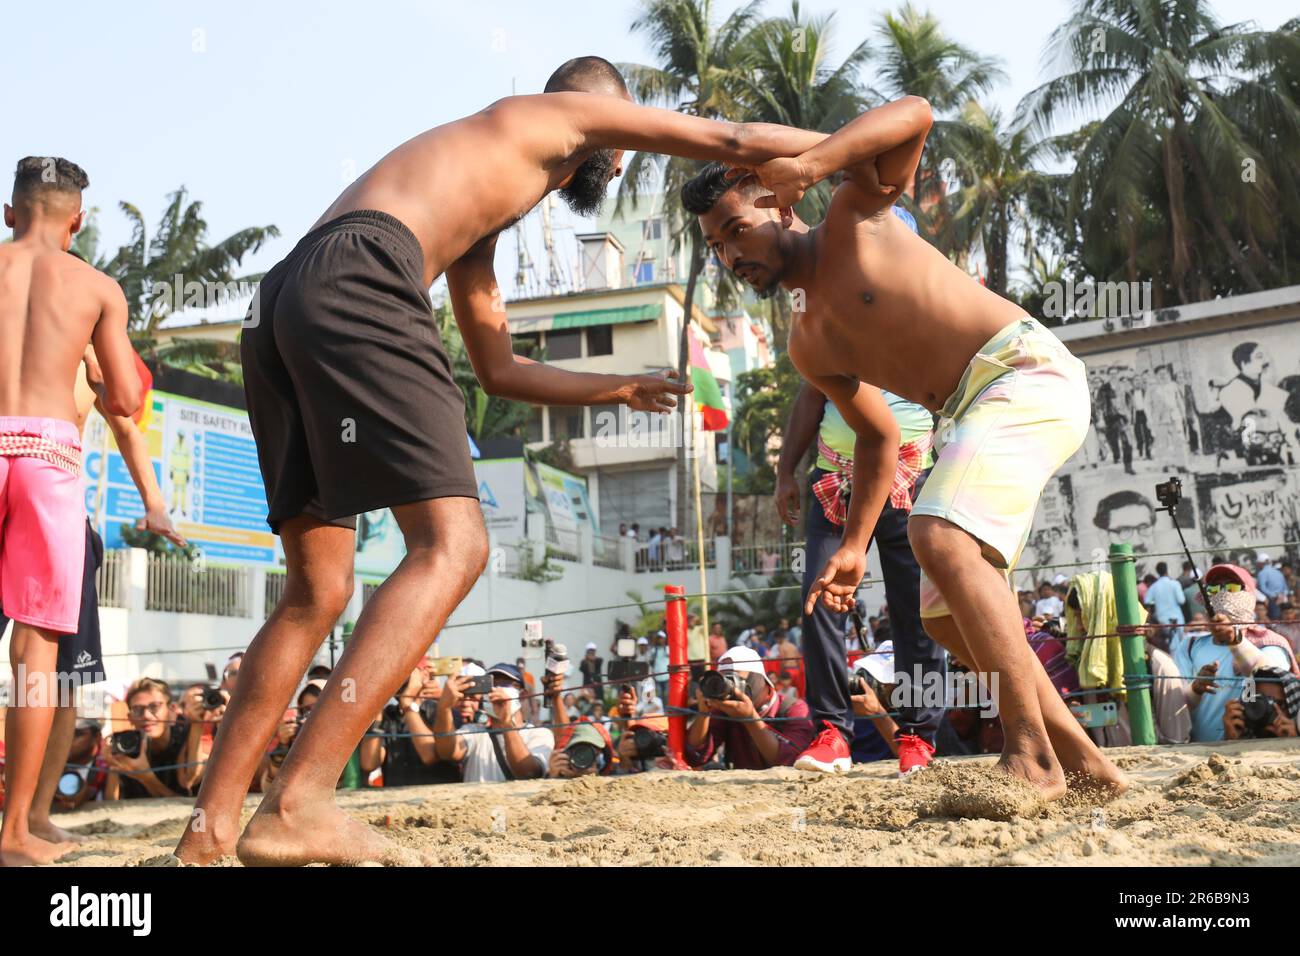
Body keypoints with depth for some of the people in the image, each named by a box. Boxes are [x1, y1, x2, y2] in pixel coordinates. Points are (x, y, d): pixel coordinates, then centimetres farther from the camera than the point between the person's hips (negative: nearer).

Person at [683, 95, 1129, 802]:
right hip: (964, 416, 10)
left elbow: (913, 115, -15)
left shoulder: (852, 218, -1)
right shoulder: (807, 346, 17)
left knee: (940, 533, -30)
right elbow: (879, 437, 23)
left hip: (1027, 370, -9)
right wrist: (852, 547, 16)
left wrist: (810, 161, -27)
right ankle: (1086, 765, 17)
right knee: (947, 614, 9)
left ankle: (1032, 757, -27)